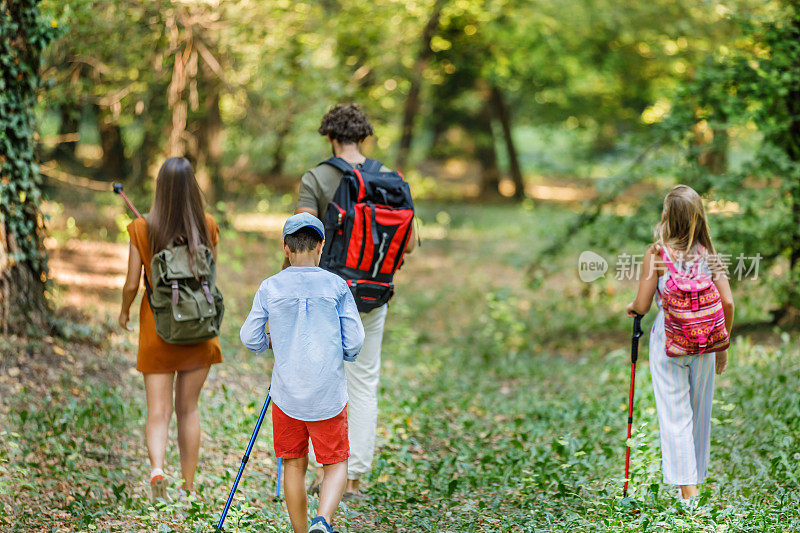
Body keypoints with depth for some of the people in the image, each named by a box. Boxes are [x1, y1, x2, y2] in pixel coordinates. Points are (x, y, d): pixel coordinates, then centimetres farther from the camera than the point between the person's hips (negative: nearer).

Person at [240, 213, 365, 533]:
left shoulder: (269, 288, 0)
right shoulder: (336, 286, -3)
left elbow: (249, 339, 3)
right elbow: (354, 342, -4)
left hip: (287, 393, 1)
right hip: (328, 393, -1)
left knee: (294, 465, 13)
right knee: (336, 463, 7)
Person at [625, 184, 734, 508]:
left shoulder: (657, 254, -10)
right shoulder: (708, 254, -2)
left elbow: (642, 305, -8)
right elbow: (727, 303, -4)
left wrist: (632, 308, 16)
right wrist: (723, 346, 8)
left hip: (668, 339, -3)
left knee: (675, 414, 0)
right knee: (700, 412, 16)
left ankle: (687, 489, -6)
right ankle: (697, 478, 28)